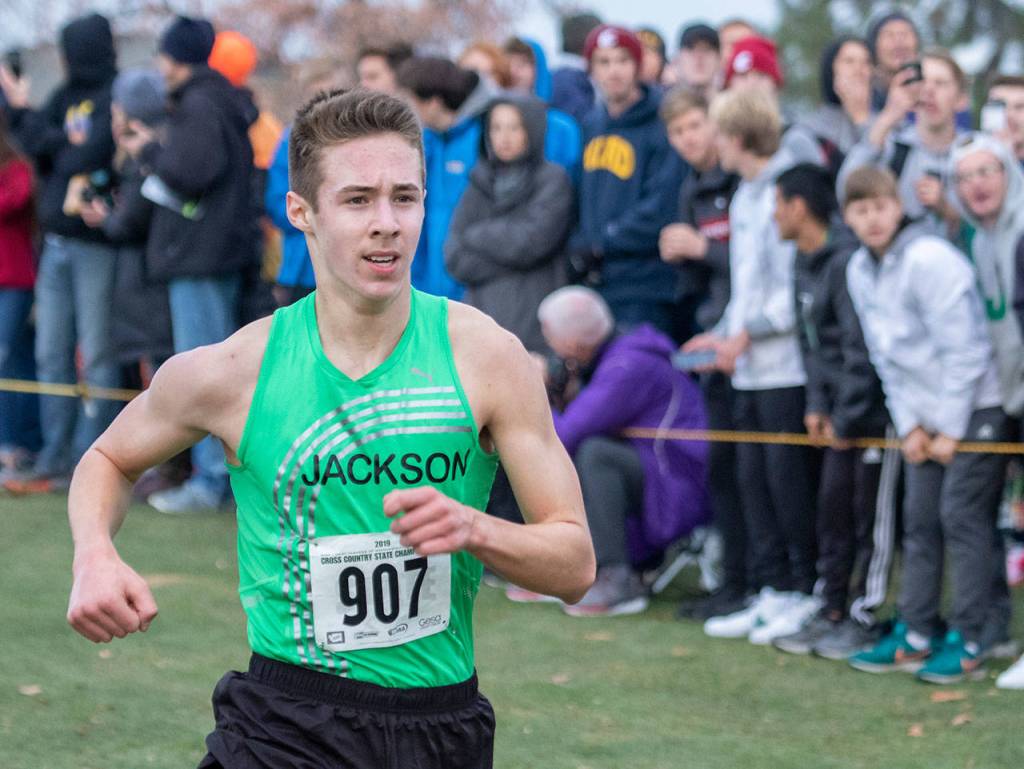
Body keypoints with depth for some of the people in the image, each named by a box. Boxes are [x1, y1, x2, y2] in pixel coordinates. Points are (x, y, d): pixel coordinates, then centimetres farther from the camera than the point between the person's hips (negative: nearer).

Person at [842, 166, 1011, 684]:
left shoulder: (929, 260, -19)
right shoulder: (859, 271, 5)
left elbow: (963, 350, -18)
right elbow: (885, 355, 10)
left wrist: (951, 430, -15)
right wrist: (908, 425, 2)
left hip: (975, 407, -7)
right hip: (925, 416, 8)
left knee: (962, 518, -7)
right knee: (919, 520, 8)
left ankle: (968, 643, -3)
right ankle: (915, 635, 14)